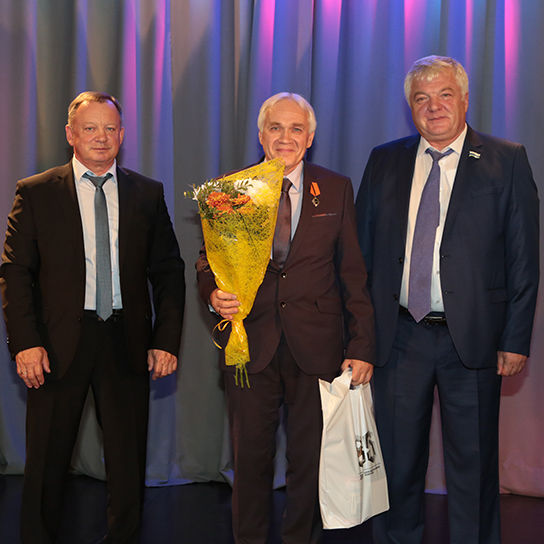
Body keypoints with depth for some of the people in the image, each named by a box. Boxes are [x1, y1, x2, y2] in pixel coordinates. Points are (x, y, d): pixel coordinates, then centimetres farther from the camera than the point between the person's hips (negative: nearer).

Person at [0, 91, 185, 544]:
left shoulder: (147, 194, 7)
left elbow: (169, 272, 7)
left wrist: (166, 340, -2)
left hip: (127, 345, 2)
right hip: (58, 344, -1)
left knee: (129, 459, 10)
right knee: (48, 461, 9)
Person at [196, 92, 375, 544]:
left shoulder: (336, 190, 5)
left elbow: (353, 273, 4)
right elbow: (208, 260, 9)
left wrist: (362, 346, -1)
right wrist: (214, 293, -15)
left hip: (317, 347, 0)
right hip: (250, 344, 0)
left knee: (311, 461, 8)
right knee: (251, 457, 8)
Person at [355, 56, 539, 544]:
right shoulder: (384, 161, 7)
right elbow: (363, 249, 8)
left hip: (473, 338, -2)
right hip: (398, 336, 2)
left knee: (474, 463, 9)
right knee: (398, 461, 13)